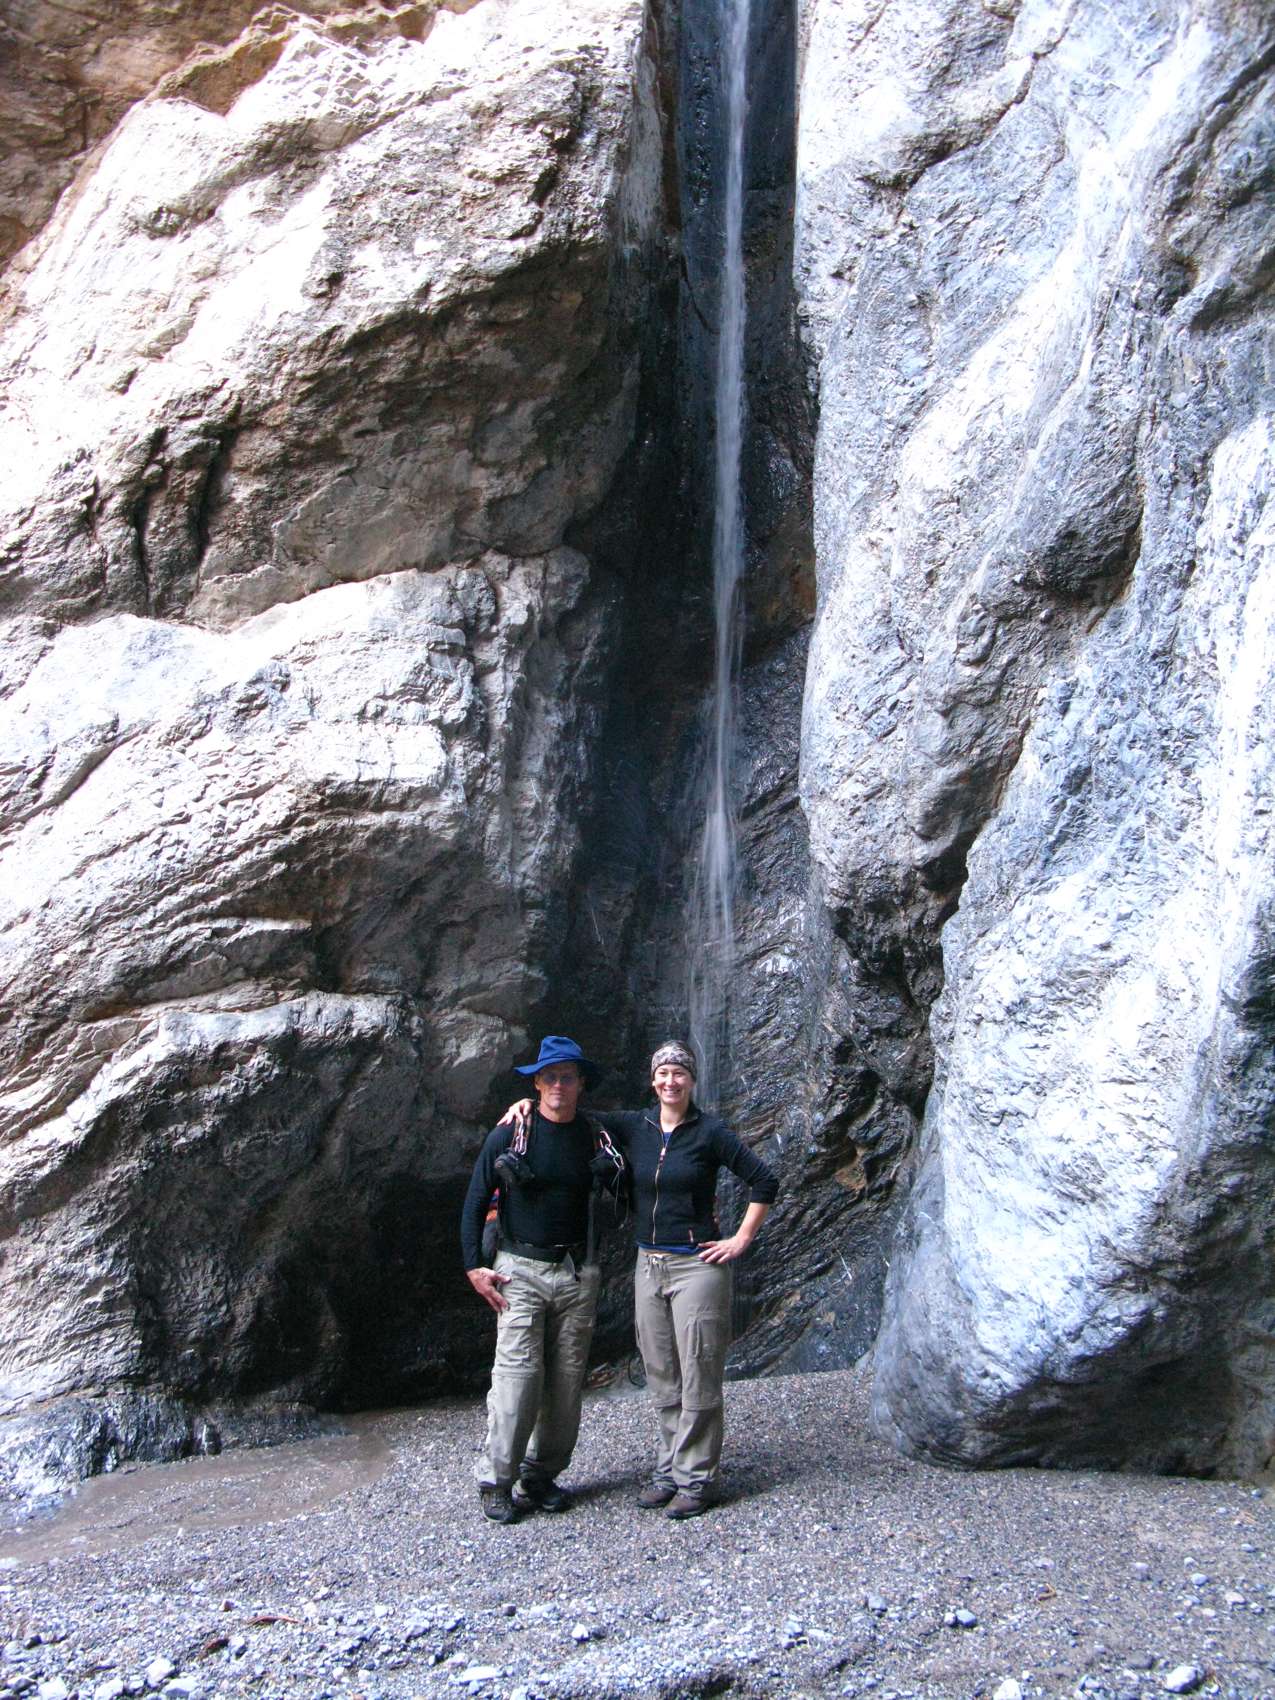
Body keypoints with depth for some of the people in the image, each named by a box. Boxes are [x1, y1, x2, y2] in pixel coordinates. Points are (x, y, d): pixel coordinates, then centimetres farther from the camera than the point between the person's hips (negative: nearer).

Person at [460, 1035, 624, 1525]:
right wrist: (473, 1266, -4)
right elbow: (475, 1201, 0)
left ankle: (542, 1476, 19)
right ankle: (495, 1481, 3)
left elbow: (627, 1195, 20)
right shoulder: (508, 1135, -4)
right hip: (521, 1271, -3)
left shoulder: (596, 1137, 5)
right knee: (518, 1375, -9)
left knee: (567, 1381, 6)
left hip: (578, 1273, 3)